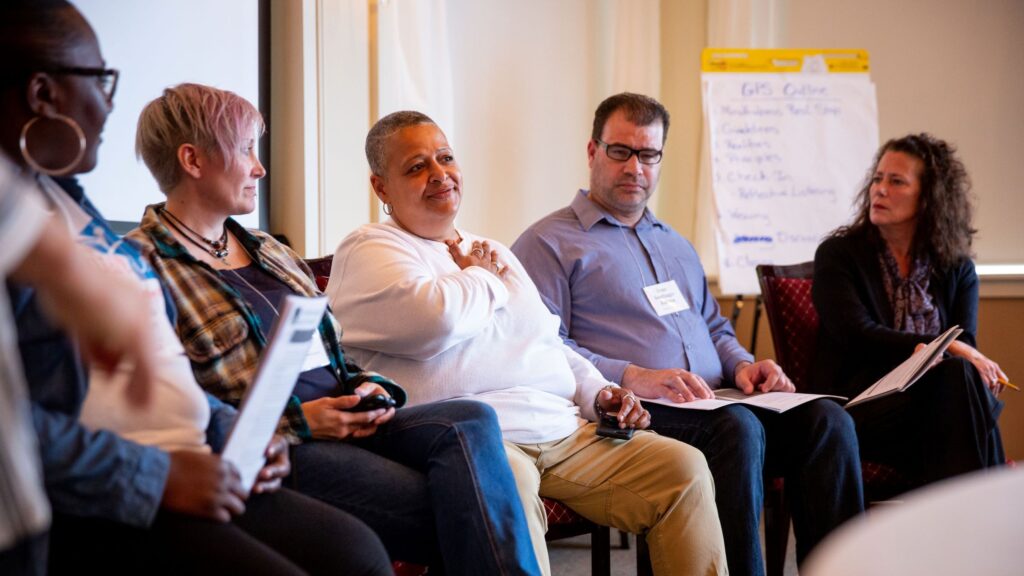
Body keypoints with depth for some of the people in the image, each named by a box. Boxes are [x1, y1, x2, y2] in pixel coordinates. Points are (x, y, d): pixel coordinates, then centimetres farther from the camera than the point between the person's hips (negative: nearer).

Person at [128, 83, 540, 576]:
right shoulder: (146, 267, -3)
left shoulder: (268, 250, 25)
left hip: (343, 423, 7)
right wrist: (296, 423, -15)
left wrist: (366, 387, 5)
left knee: (470, 421, -24)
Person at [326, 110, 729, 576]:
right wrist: (481, 277, 4)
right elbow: (437, 318, -18)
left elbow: (552, 342, 33)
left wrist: (596, 393, 14)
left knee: (683, 467, -8)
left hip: (562, 432, 8)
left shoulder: (495, 253, 29)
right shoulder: (368, 250, 3)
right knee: (508, 483, -41)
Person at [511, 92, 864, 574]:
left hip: (711, 406, 7)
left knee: (826, 419, -19)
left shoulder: (676, 245, 31)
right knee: (736, 427, -36)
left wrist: (742, 364, 10)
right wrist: (632, 377, -20)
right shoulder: (548, 243, 6)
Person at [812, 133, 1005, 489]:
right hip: (861, 412, -3)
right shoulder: (837, 256, 6)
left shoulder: (957, 269, 16)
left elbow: (966, 345, 2)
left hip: (934, 403, 3)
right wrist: (948, 348, -19)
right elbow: (859, 337, -8)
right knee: (959, 375, -32)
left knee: (963, 376, -34)